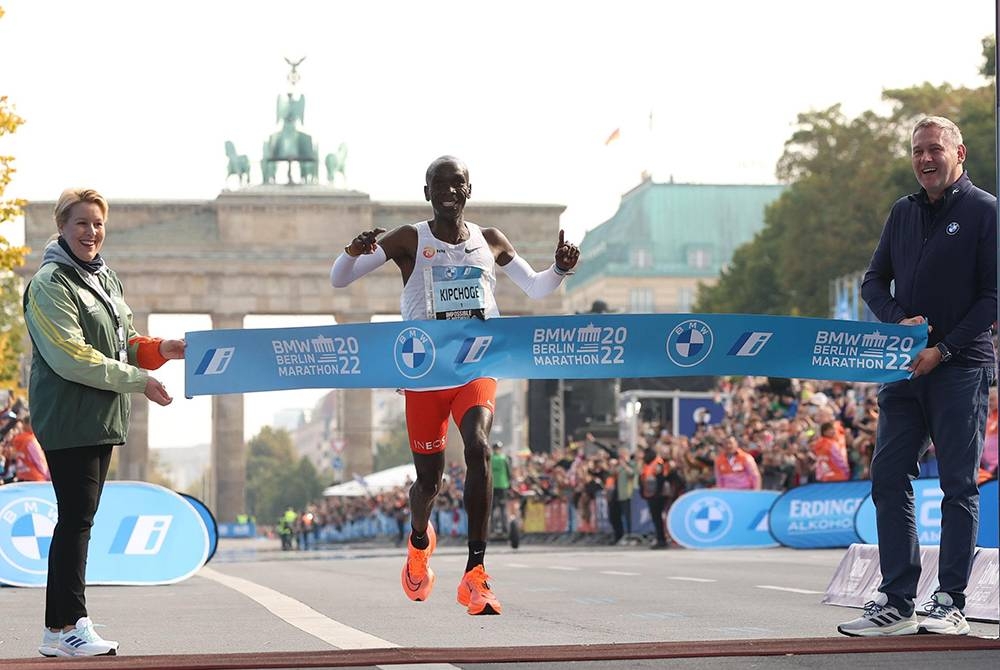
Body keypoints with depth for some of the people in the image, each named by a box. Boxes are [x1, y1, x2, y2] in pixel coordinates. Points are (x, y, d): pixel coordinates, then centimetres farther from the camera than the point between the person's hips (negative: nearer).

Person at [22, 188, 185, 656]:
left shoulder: (105, 278, 17)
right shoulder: (50, 284, -10)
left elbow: (123, 345, 22)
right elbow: (71, 357, -18)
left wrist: (161, 350, 2)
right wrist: (138, 381, -17)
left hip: (101, 419, 8)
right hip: (68, 419, -8)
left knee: (78, 519, 9)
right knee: (76, 518, -9)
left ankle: (58, 627, 14)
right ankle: (69, 625, -7)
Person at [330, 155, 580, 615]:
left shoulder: (490, 242, 8)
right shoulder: (409, 241, -1)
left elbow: (535, 288, 18)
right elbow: (338, 280, -4)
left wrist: (560, 269, -4)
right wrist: (353, 252, -27)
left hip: (476, 369, 1)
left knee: (478, 447, -26)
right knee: (429, 478, 7)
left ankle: (475, 575, -26)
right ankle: (419, 542, 45)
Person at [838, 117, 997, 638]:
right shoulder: (903, 212, 15)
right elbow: (873, 281, 16)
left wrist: (944, 348, -14)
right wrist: (900, 321, -5)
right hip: (905, 367, 6)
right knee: (888, 480, 2)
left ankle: (950, 604, 3)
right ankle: (896, 603, 6)